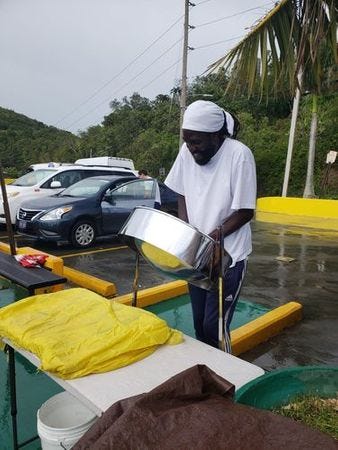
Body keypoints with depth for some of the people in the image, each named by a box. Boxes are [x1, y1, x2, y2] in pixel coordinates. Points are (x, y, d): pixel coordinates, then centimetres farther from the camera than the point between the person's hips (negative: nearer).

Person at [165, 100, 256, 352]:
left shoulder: (239, 155, -18)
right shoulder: (187, 152, -2)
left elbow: (245, 212, -15)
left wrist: (212, 237, -22)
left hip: (228, 256, -5)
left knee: (214, 327, 0)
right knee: (199, 323, 16)